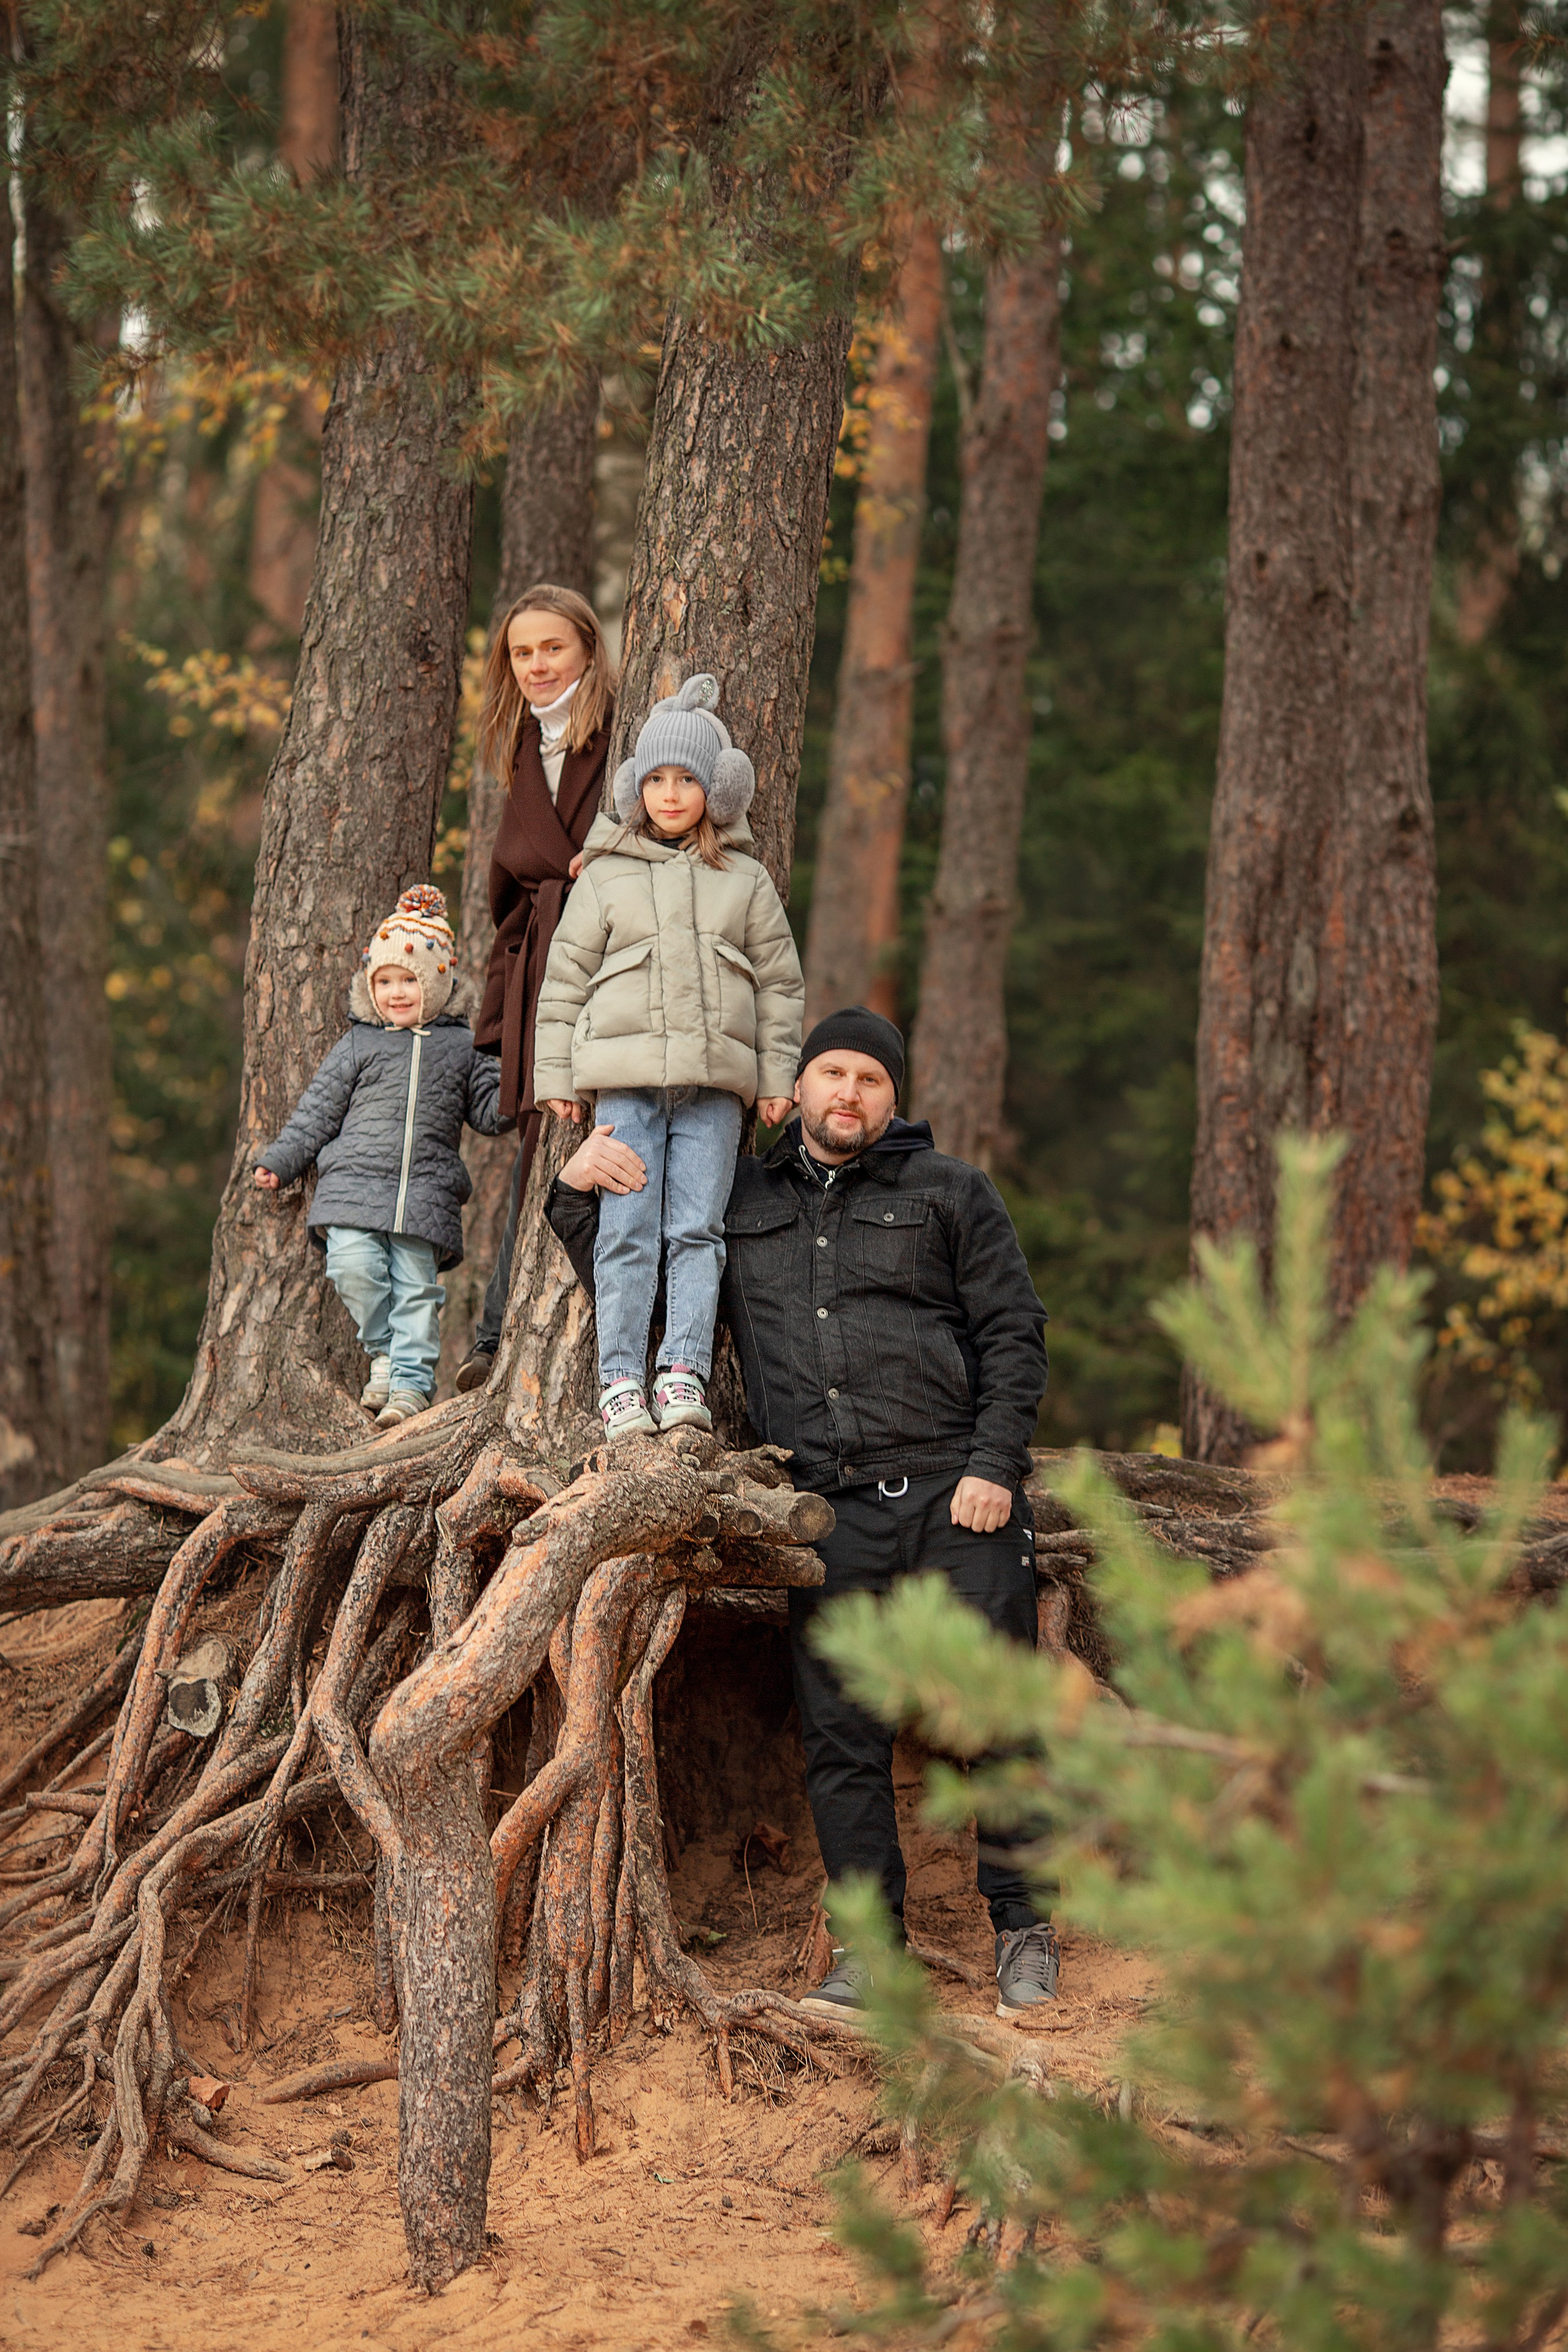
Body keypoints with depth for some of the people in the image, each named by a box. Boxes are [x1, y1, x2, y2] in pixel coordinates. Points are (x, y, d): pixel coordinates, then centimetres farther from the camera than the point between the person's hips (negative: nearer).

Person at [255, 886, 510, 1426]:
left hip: (426, 1195, 0)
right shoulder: (358, 1046, 11)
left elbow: (489, 1112, 14)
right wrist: (279, 1162, 10)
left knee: (415, 1285, -4)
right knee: (355, 1267, -18)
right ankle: (384, 1352, 4)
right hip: (355, 1185, 0)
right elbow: (318, 1111, 14)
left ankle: (410, 1384, 2)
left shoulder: (461, 1047, 12)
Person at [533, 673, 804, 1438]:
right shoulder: (606, 877, 9)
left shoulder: (746, 881, 12)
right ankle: (620, 1381, -6)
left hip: (715, 1081, 1)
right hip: (625, 1074, -1)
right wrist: (556, 1076, 5)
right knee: (627, 1232, -6)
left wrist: (777, 1076, 10)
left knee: (698, 1231, -5)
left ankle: (684, 1374, -7)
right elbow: (565, 978, 10)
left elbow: (779, 983, 15)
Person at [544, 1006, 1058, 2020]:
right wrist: (579, 1188, 3)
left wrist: (996, 1467, -7)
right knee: (843, 1736, 1)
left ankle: (1025, 1930, 10)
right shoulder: (740, 1203, 18)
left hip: (955, 1493, -2)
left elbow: (1013, 1334, 5)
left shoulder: (952, 1193, 10)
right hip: (831, 1513, 2)